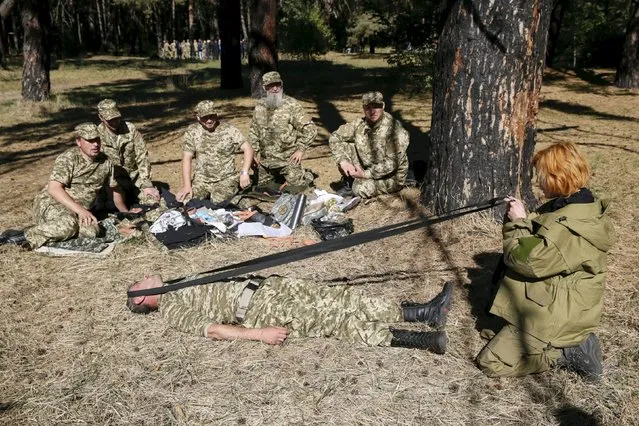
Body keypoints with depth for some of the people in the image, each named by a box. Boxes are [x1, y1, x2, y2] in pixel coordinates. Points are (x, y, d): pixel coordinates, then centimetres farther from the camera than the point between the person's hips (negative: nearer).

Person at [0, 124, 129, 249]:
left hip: (78, 213, 5)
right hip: (50, 204, -5)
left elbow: (114, 189, 20)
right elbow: (53, 189, -22)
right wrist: (80, 210, -31)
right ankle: (24, 237, -23)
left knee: (92, 230, -28)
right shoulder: (67, 158, -12)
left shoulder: (106, 162, 5)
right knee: (69, 224, -38)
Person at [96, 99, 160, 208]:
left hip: (134, 176, 2)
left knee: (153, 199, -15)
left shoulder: (130, 129, -3)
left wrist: (146, 184, -12)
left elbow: (142, 157, -4)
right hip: (113, 179, -1)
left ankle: (131, 196, 17)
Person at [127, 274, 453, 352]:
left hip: (265, 286, 8)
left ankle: (424, 312, -11)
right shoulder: (171, 310, -1)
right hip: (259, 309, -7)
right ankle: (423, 340, -24)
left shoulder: (180, 286, 25)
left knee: (335, 298, -7)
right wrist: (259, 333, -23)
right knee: (331, 319, -20)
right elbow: (212, 328, -14)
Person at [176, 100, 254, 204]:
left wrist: (244, 172, -21)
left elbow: (248, 149, -6)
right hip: (201, 180, 3)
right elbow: (187, 158, -1)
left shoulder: (229, 130, -6)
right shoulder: (192, 131, 0)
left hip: (225, 180, -2)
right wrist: (187, 186, -11)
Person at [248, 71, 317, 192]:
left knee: (296, 188, -5)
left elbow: (310, 129, -13)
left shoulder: (292, 105, -13)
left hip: (288, 159, -5)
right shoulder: (260, 106, 4)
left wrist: (301, 149, -14)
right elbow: (253, 131, 14)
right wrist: (256, 151, 9)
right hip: (265, 160, 5)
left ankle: (307, 176, 27)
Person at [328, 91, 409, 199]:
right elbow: (335, 137, -3)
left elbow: (392, 163, -28)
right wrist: (343, 161, -18)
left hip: (391, 175, -5)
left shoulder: (394, 129, -24)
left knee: (361, 189, -30)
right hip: (366, 168, 5)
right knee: (343, 146, -11)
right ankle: (349, 183, 4)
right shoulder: (360, 124, -8)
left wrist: (365, 174, -28)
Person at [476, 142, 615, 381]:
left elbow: (528, 260, -25)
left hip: (554, 317, -10)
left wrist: (518, 223, -13)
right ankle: (571, 342, 14)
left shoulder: (570, 227, -29)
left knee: (491, 362, -7)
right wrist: (522, 218, -3)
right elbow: (539, 241, 12)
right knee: (495, 330, 25)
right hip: (555, 309, 10)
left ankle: (568, 352, -2)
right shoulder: (578, 207, 3)